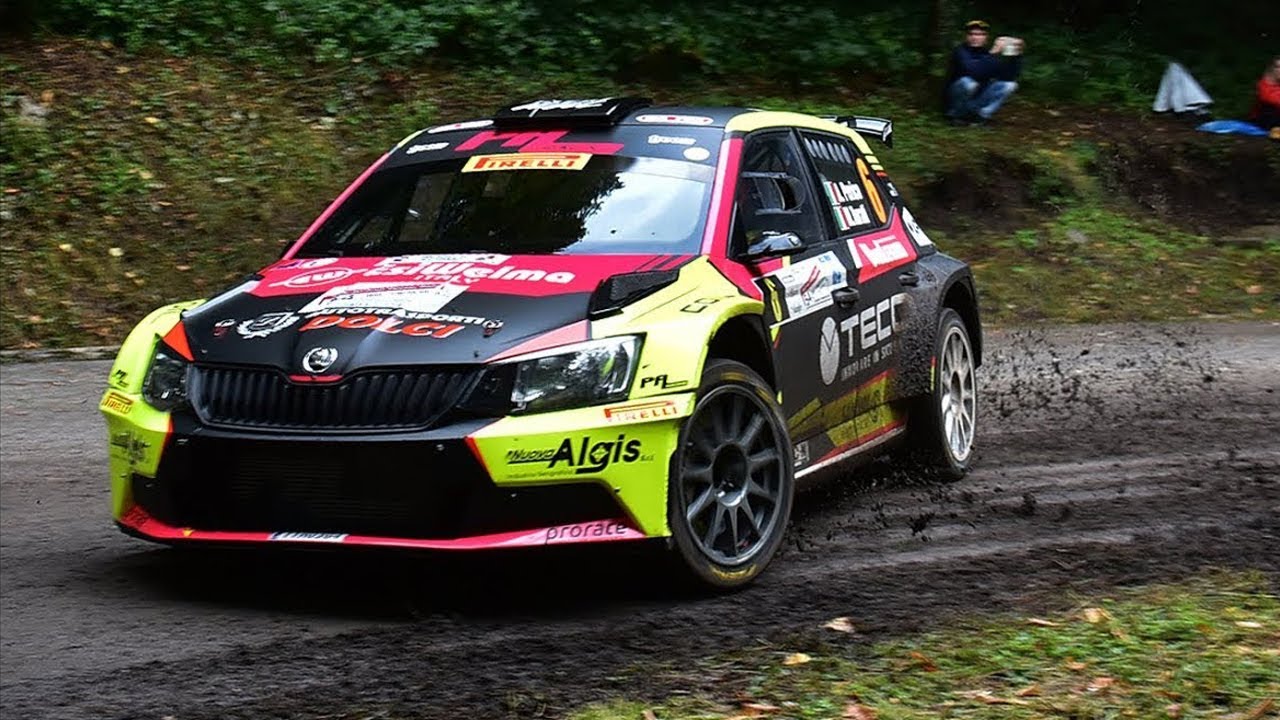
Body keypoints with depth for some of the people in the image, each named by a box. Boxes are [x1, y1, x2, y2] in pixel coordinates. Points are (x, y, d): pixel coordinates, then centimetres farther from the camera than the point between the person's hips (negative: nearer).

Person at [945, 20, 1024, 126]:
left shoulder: (987, 52, -4)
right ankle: (957, 115, -12)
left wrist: (1015, 56, -24)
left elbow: (1009, 76, -11)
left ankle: (980, 114, -8)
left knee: (1009, 84, -11)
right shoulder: (960, 51, -18)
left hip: (978, 99, 5)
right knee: (968, 82, -36)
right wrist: (993, 54, -39)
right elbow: (973, 71, -37)